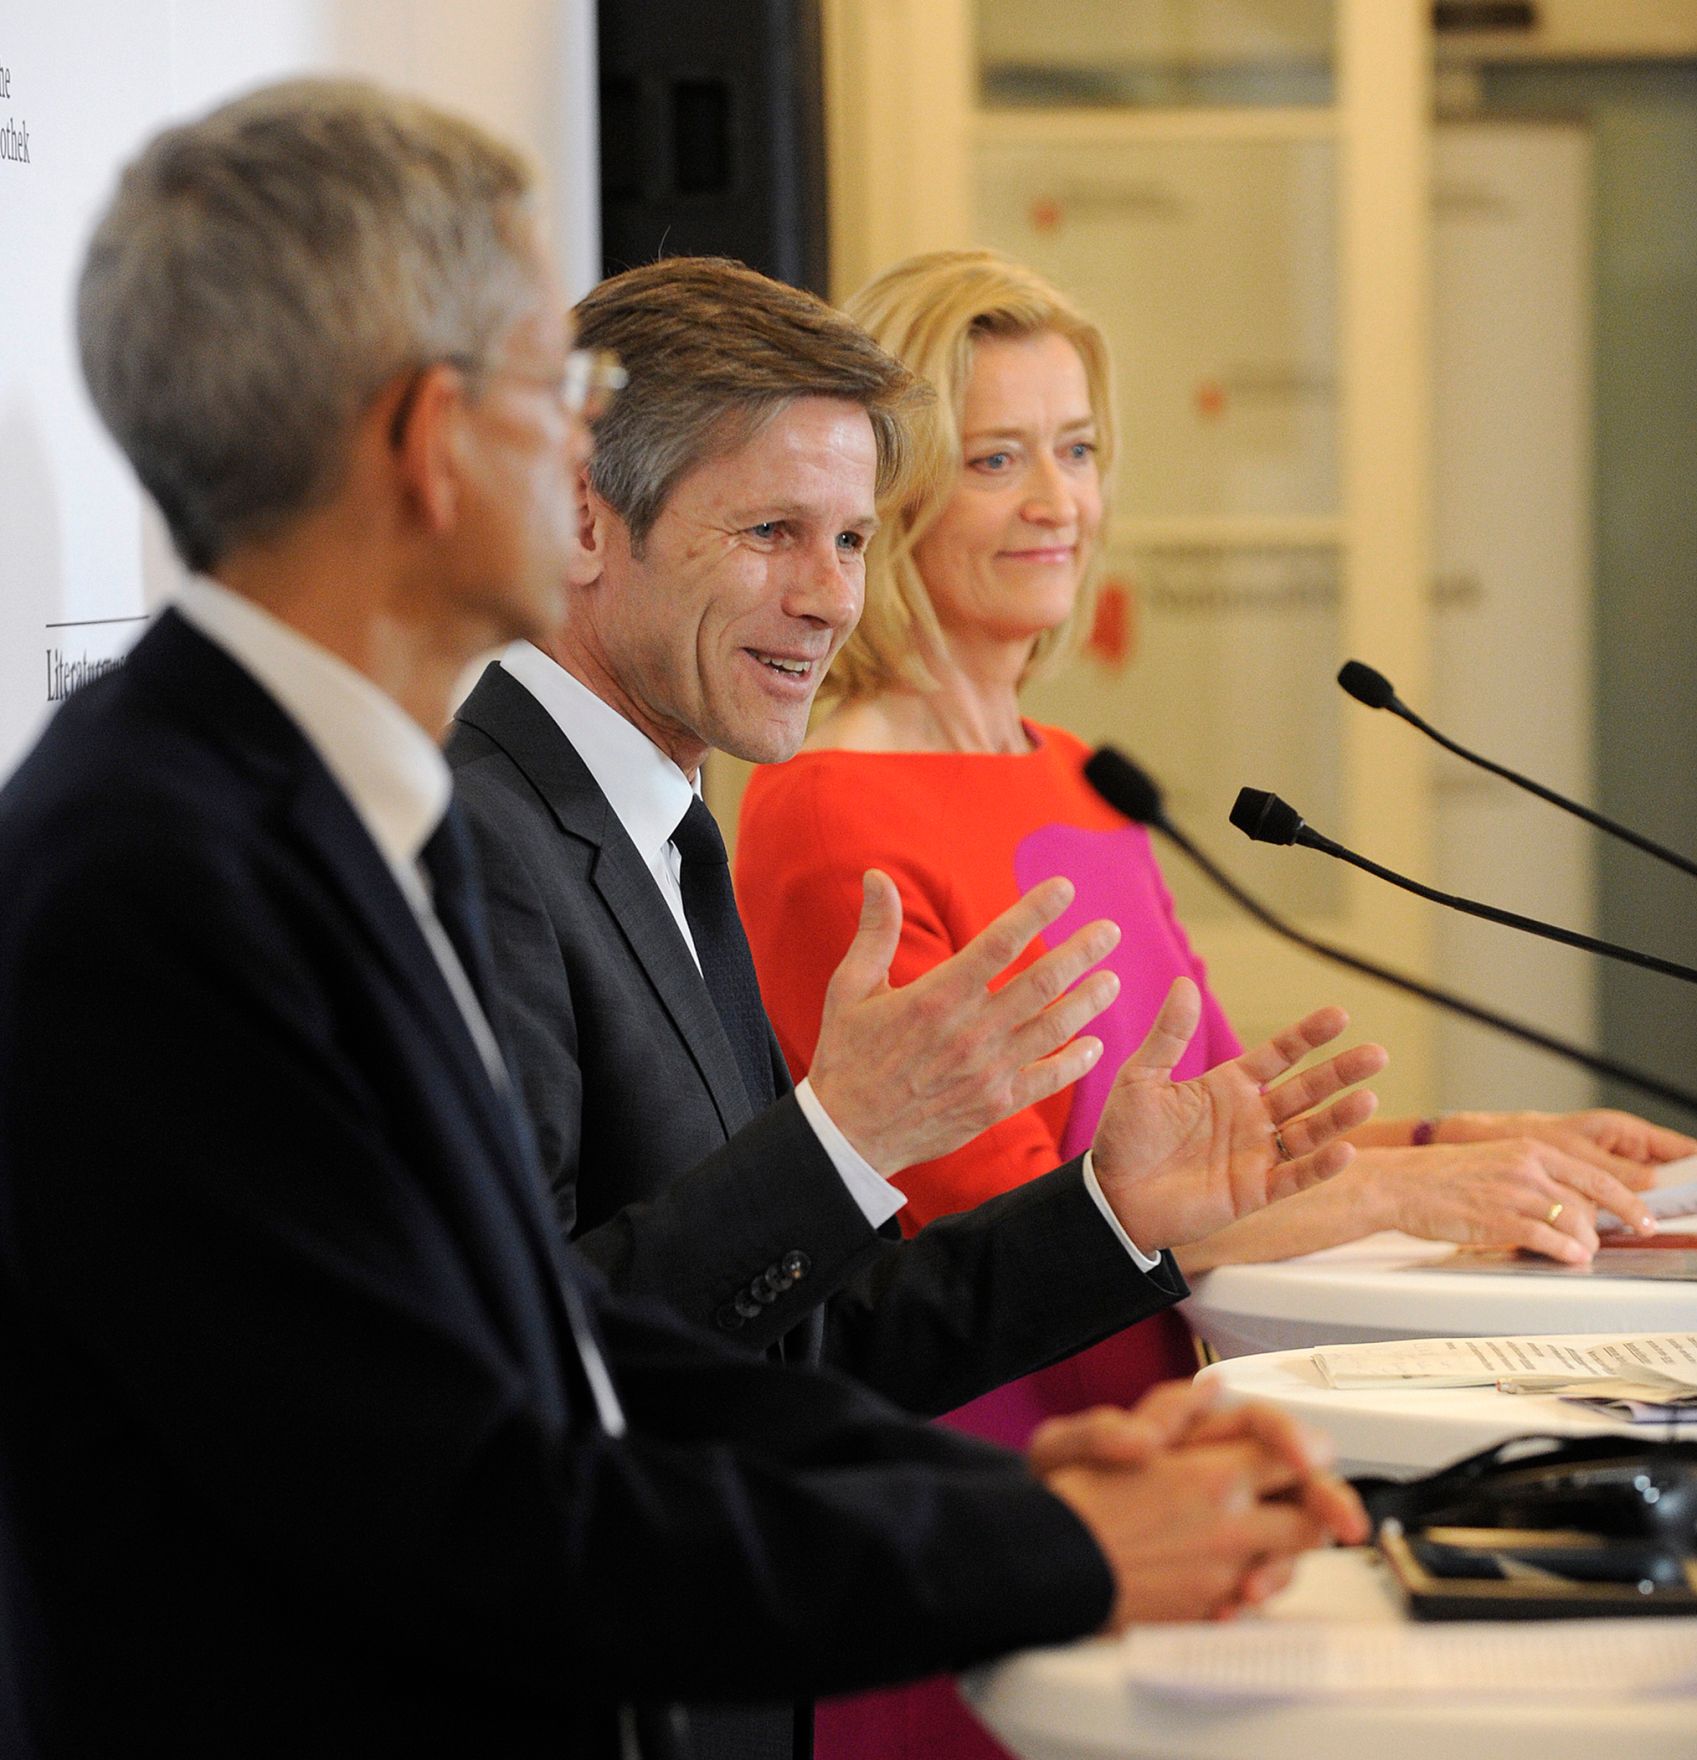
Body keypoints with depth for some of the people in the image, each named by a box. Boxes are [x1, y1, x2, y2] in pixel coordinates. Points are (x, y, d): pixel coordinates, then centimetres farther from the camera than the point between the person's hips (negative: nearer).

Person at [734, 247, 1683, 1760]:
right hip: (957, 1505, -8)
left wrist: (1482, 1141, 0)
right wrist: (1410, 1193, -14)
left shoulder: (1074, 784, 18)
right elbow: (995, 1208, -14)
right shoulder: (826, 817, -9)